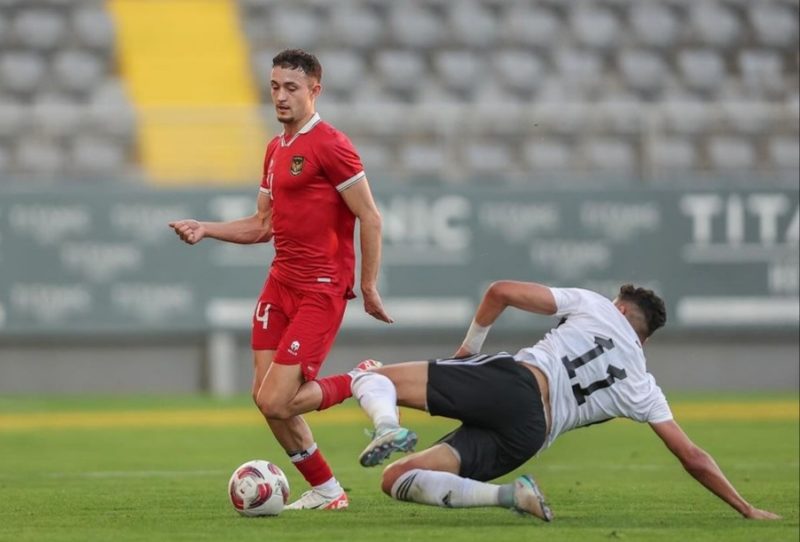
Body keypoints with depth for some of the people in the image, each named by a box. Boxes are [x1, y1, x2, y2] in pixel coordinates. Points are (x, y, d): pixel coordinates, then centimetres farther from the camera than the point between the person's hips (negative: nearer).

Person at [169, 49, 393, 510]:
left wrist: (368, 287, -13)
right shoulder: (277, 149, 15)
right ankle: (325, 491, 19)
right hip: (281, 282, 8)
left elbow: (371, 218, -13)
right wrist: (205, 229, 9)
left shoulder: (330, 145, -12)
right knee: (266, 397, 4)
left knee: (276, 402, -14)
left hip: (321, 290, -8)